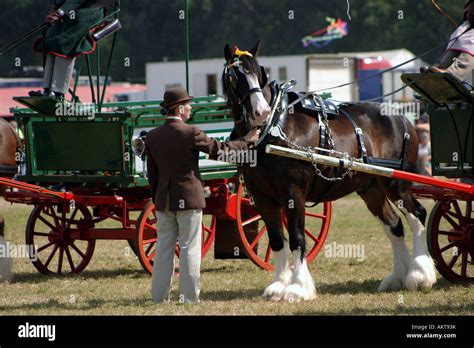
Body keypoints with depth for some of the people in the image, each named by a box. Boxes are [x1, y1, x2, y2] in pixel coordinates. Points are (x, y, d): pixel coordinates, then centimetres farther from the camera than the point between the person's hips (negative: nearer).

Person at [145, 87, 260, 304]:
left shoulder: (152, 137, 3)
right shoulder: (190, 133, -14)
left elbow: (152, 174, 9)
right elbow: (218, 150, -3)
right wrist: (246, 141, 11)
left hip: (163, 200, 5)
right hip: (189, 197, -5)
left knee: (164, 248, 11)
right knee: (189, 248, 0)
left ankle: (160, 296, 13)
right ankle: (189, 297, 2)